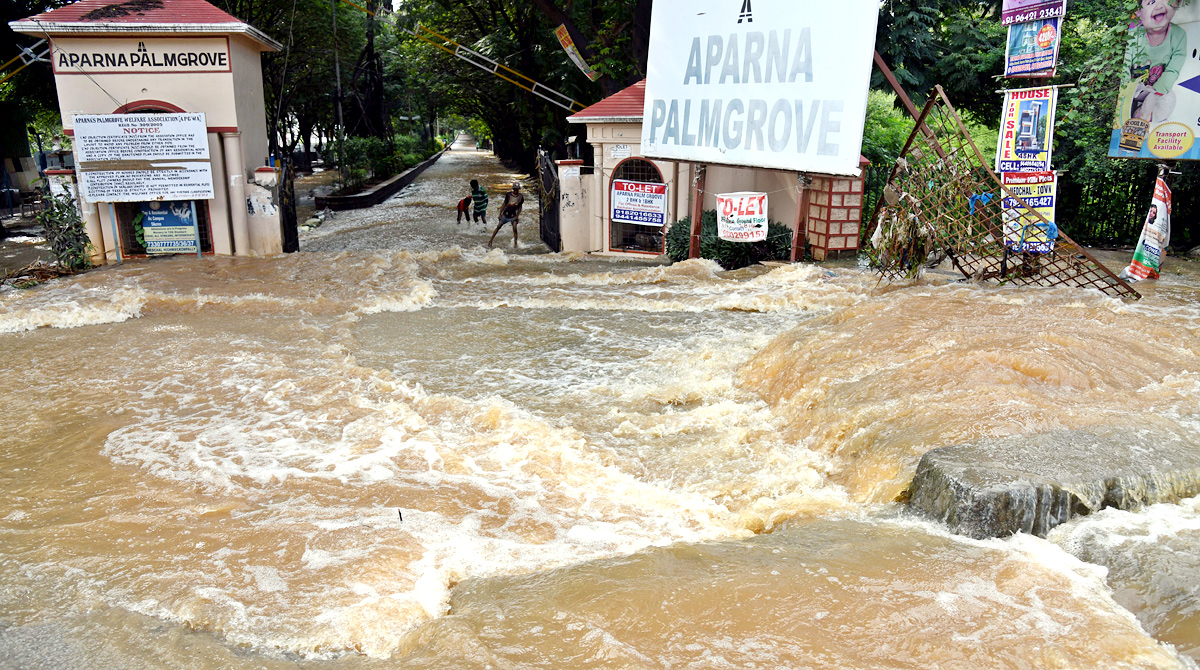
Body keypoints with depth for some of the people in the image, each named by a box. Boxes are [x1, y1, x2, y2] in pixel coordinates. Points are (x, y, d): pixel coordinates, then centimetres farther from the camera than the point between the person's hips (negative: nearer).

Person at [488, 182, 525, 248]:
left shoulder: (520, 197, -2)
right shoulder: (508, 194, -2)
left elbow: (520, 207, 5)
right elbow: (504, 204, 4)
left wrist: (517, 215, -5)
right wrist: (500, 213, 2)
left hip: (513, 216, -1)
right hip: (505, 214, 1)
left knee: (514, 229, -14)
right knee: (498, 227, 5)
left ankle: (515, 244, -4)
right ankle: (491, 240, 14)